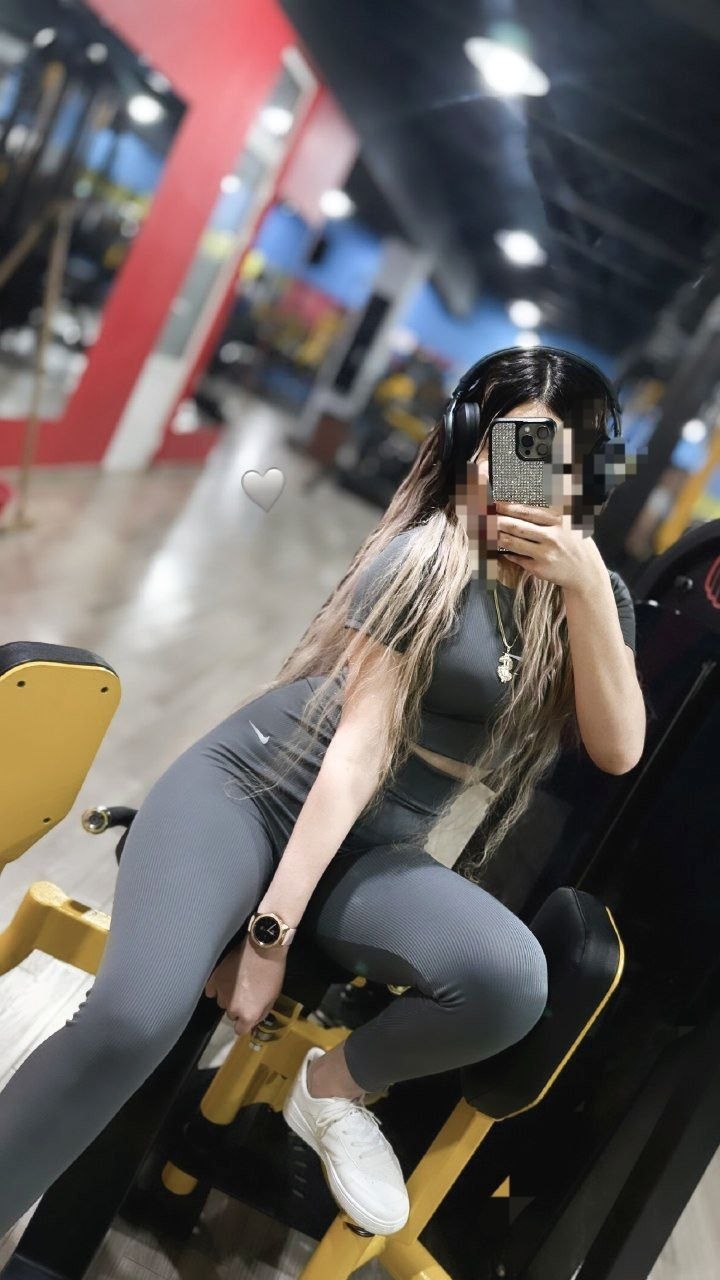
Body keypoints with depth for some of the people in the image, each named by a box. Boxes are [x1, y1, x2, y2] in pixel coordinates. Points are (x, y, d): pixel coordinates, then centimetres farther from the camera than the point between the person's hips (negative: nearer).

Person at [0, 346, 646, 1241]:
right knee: (135, 1014, -29)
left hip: (367, 851, 4)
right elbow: (359, 746, -15)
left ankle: (336, 1085, 2)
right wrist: (267, 928, -16)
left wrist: (587, 590, -18)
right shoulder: (426, 560, -11)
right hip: (250, 789, -3)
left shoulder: (592, 593, 5)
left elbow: (617, 751, -6)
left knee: (511, 980, -27)